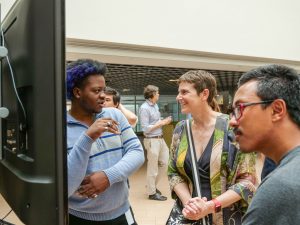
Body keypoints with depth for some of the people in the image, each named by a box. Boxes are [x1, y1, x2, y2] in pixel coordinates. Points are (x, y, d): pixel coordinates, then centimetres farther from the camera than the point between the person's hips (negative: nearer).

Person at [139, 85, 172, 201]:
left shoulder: (155, 105, 11)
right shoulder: (144, 108, -16)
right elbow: (146, 128, -20)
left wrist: (164, 121, 0)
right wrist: (161, 123, -15)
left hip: (160, 138, 9)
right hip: (152, 140, -9)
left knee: (164, 162, 17)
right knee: (153, 167, 2)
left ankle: (152, 185, 33)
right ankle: (152, 192, 17)